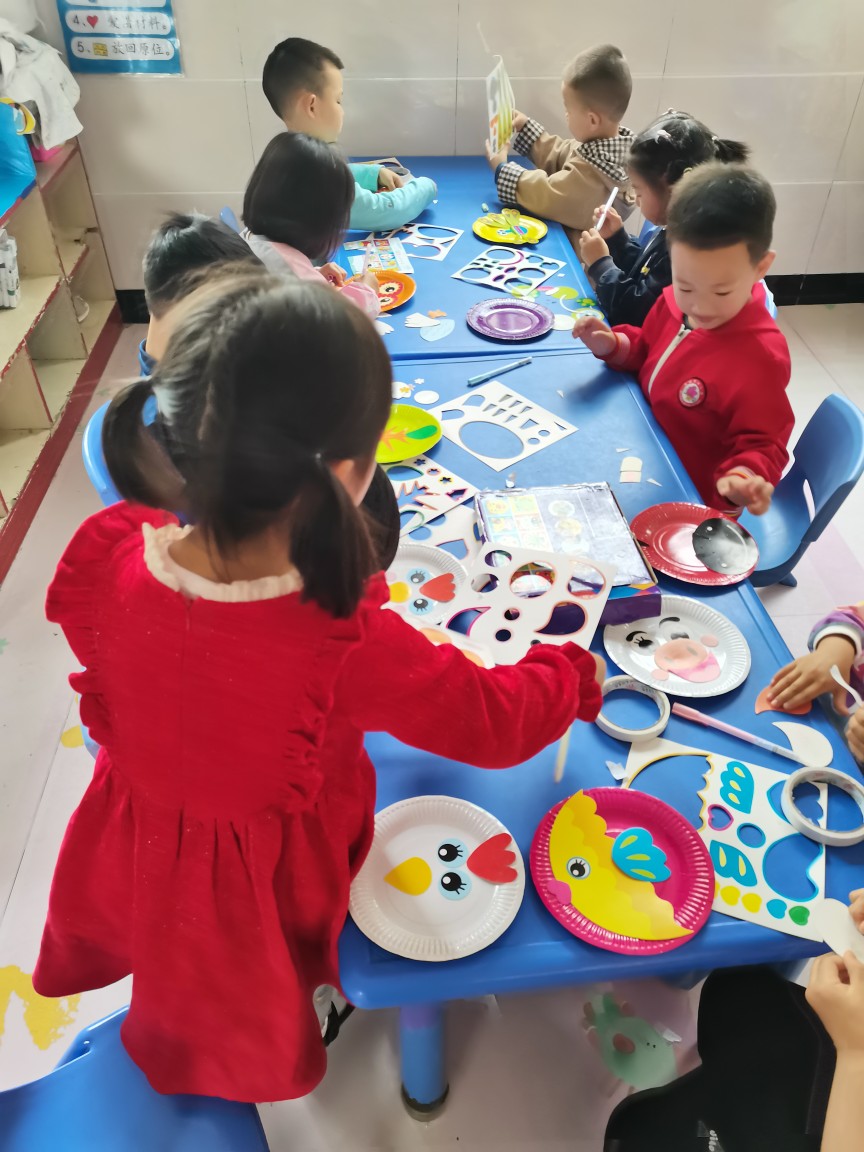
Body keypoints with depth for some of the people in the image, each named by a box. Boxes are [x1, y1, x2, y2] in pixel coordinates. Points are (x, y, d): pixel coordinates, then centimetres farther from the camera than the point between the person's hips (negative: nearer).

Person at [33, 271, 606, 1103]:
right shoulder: (345, 645, -42)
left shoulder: (103, 556, -29)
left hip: (134, 849, 4)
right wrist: (574, 674, -6)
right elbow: (494, 724, -25)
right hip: (268, 881, -4)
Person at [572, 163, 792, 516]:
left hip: (688, 503, -8)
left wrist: (747, 476, -42)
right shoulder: (674, 302, -8)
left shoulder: (760, 358, -29)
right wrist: (613, 346, -7)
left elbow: (762, 446, -21)